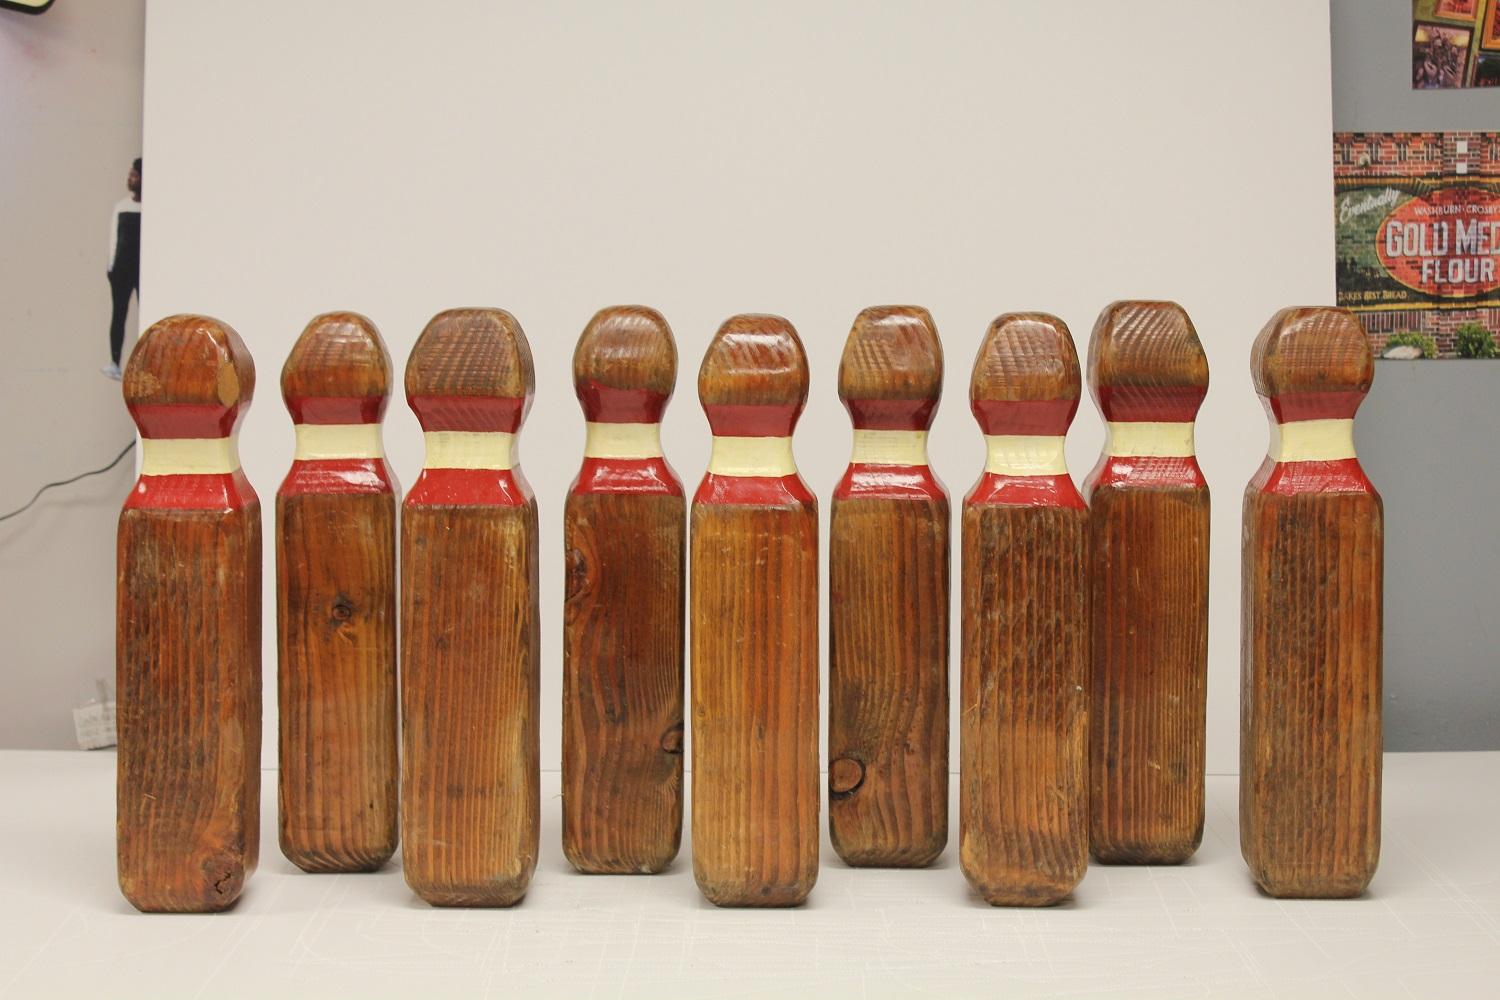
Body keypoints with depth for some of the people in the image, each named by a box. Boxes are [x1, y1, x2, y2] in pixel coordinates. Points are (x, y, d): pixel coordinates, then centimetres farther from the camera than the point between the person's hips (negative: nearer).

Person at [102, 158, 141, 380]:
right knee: (119, 313, -1)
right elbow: (114, 238, 10)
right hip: (122, 267, 3)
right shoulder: (120, 206, 10)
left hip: (144, 267, -3)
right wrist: (112, 268, 4)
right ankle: (115, 363, -2)